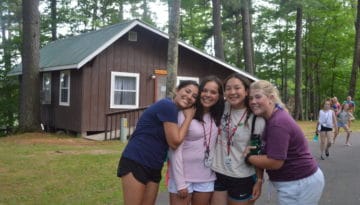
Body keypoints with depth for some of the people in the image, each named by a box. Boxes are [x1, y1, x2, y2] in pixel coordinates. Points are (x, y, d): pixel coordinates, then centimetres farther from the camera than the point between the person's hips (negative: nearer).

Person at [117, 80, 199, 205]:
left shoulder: (176, 112, 12)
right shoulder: (167, 106, -16)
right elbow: (175, 142, -17)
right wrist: (189, 117, -9)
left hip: (154, 168, 9)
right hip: (135, 163, -9)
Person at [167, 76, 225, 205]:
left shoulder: (217, 117, 5)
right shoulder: (185, 114, -12)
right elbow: (176, 149, -13)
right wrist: (180, 183, -15)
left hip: (206, 178, 5)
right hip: (182, 176, -5)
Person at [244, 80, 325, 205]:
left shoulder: (278, 123, -24)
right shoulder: (273, 118, 7)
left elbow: (274, 162, -26)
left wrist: (247, 157, -13)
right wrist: (252, 150, -5)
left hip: (300, 184, -10)